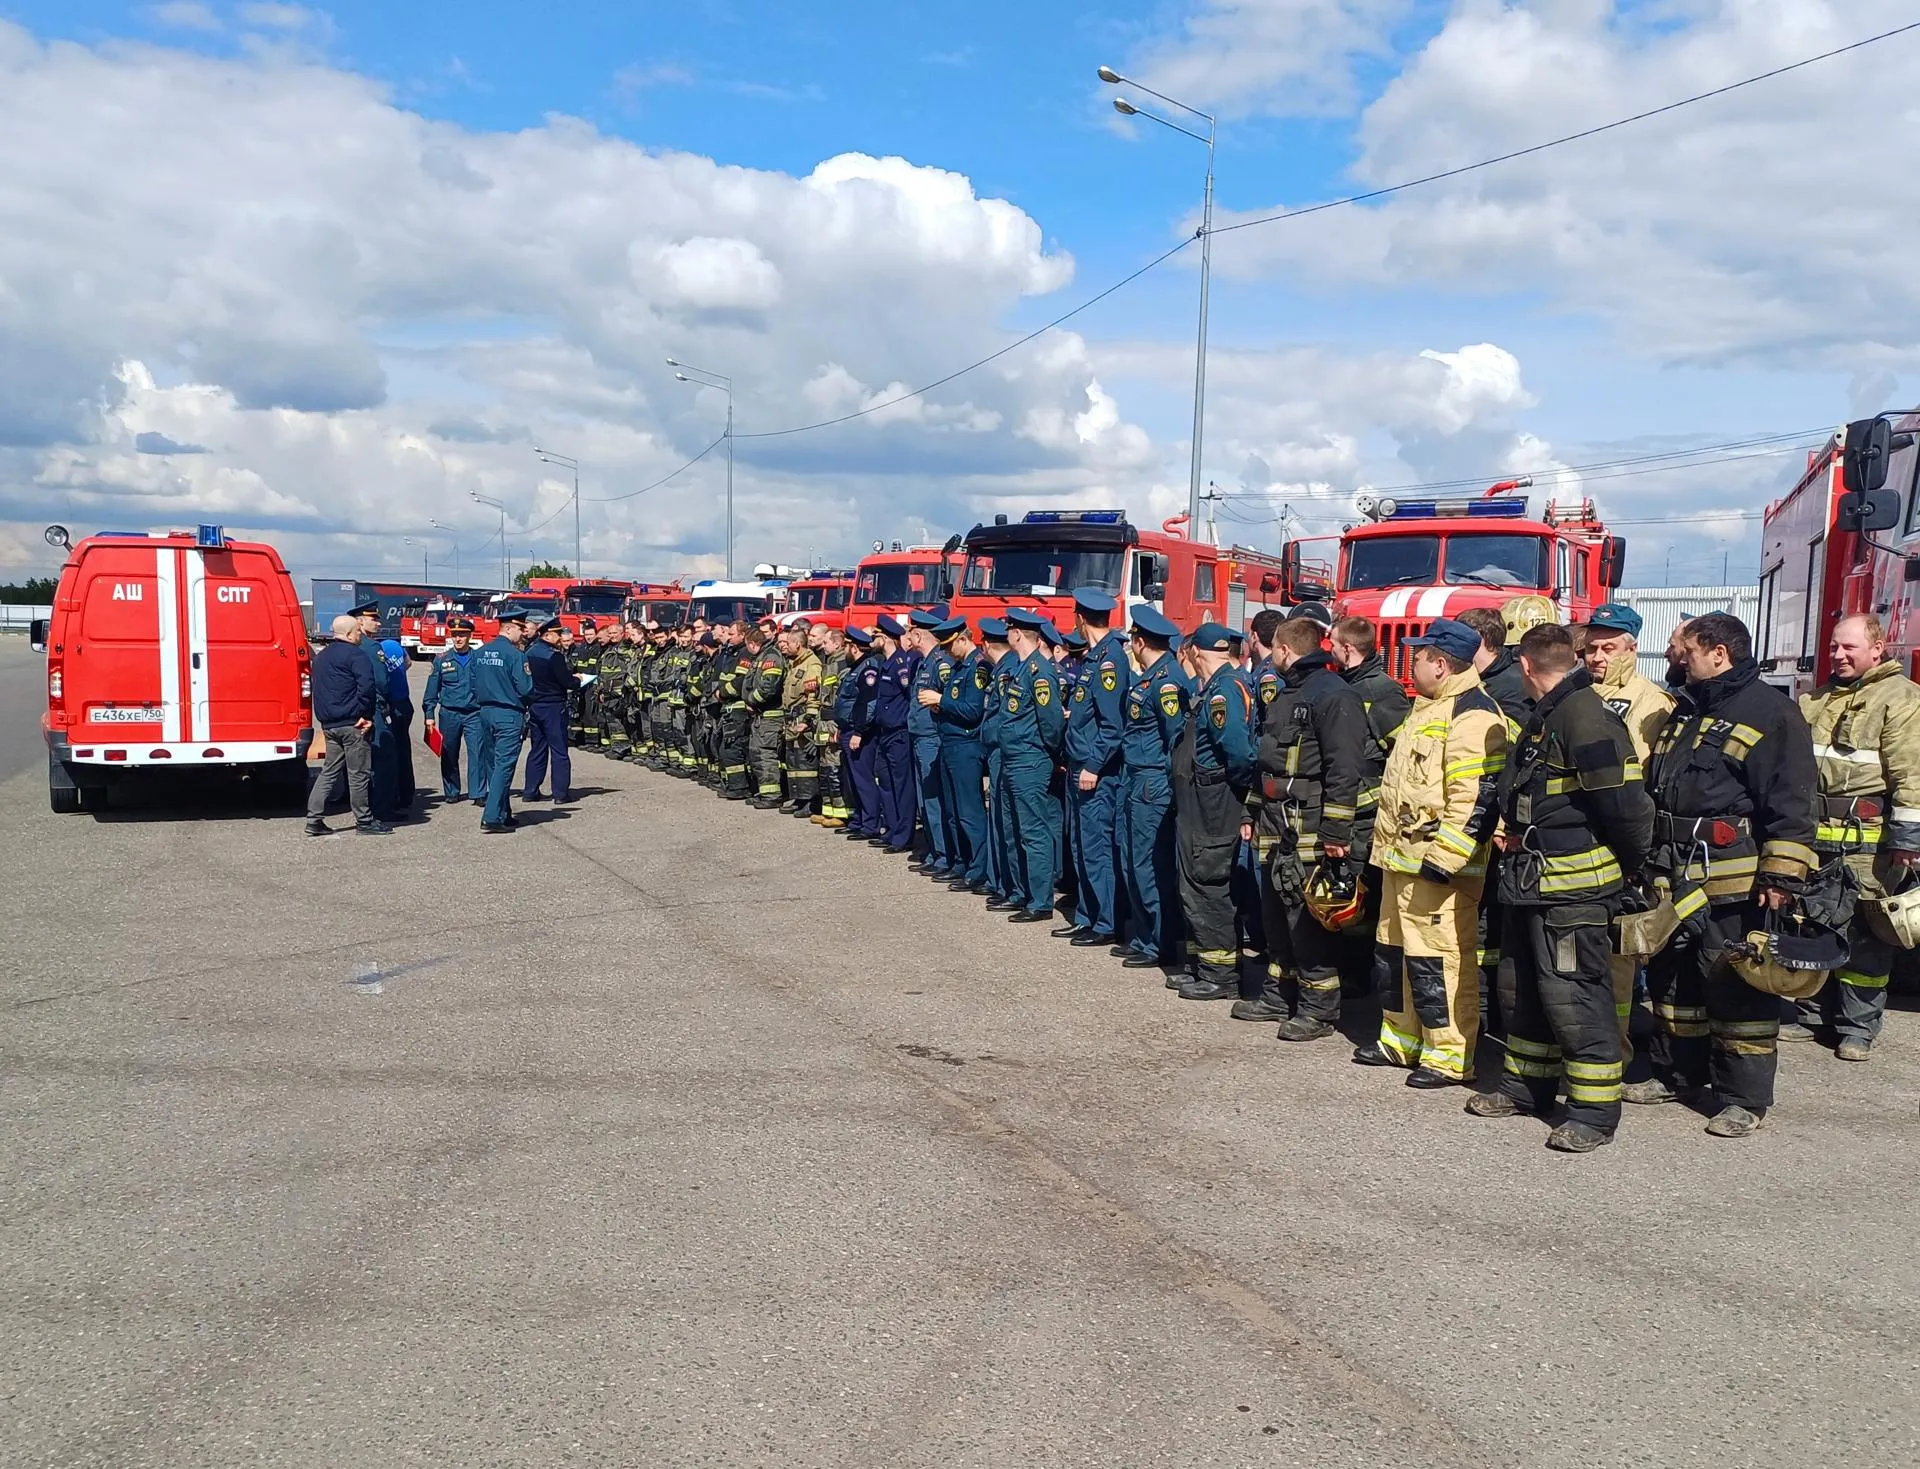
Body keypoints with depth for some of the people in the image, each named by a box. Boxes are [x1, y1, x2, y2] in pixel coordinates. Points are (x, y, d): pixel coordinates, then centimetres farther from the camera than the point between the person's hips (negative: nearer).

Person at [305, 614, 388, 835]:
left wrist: (325, 716, 18)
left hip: (329, 723, 9)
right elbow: (366, 685, -23)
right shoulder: (354, 654, -11)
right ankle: (364, 821, 6)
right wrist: (365, 715, -14)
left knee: (330, 771, 13)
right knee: (359, 773, -1)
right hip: (352, 724, -9)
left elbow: (318, 688, 21)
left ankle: (314, 819, 10)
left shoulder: (321, 656, 18)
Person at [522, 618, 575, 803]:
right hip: (553, 706, -7)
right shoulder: (553, 656, -16)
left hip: (533, 706, 7)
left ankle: (530, 790, 14)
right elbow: (568, 682, -17)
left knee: (537, 749, 14)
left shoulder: (529, 653, 7)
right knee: (559, 750, -1)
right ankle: (561, 793, -1)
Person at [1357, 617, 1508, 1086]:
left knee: (1438, 959, -6)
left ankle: (1450, 1056, 4)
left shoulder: (1472, 715, -16)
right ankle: (1401, 1038, 29)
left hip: (1437, 862, -11)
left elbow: (1475, 796, -24)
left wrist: (1444, 857, -25)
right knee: (1394, 951, 17)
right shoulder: (1428, 709, 18)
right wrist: (1387, 846, 25)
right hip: (1403, 857, 11)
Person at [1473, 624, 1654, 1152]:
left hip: (1574, 889, -10)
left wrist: (1631, 864, -8)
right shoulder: (1545, 717, 15)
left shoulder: (1585, 717, -18)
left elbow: (1626, 802, -21)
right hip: (1533, 884, 10)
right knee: (1529, 988, 18)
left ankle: (1596, 1112, 7)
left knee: (1574, 995, -4)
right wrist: (1518, 833, 13)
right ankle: (1526, 1087, 31)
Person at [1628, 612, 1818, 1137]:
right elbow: (1654, 790, 24)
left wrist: (1781, 877, -21)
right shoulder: (1685, 712, 18)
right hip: (1672, 878, 9)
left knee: (1738, 989, 0)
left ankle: (1744, 1099, 9)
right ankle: (1677, 1074, 30)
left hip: (1732, 884, -8)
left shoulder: (1770, 712, -8)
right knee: (1672, 977, 16)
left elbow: (1791, 803, -15)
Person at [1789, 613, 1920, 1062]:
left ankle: (1859, 1026, 10)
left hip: (1866, 840, -6)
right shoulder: (1819, 700, 17)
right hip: (1813, 837, 7)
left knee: (1863, 933, 1)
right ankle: (1814, 1013, 23)